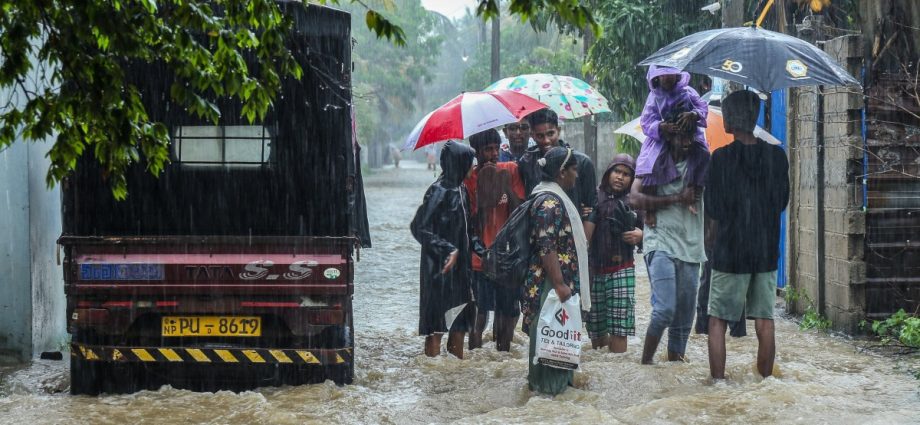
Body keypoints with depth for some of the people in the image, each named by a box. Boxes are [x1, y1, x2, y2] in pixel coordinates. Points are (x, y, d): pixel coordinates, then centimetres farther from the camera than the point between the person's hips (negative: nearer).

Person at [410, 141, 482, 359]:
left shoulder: (460, 189, 10)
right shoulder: (438, 191, -16)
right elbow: (420, 227, -18)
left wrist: (478, 249, 10)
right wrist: (447, 250, -22)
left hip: (460, 266, 9)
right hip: (440, 268, -9)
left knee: (460, 323, 13)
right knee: (437, 324, -3)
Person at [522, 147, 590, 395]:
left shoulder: (556, 198, 15)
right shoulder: (549, 202, -17)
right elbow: (546, 248, -23)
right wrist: (560, 285, -24)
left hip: (560, 283, 10)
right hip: (550, 284, -10)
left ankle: (561, 381, 23)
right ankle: (548, 386, 3)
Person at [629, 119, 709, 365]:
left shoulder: (700, 160, 11)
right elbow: (635, 199, -8)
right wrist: (676, 199, -11)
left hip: (690, 248, 5)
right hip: (661, 244, -5)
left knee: (684, 315, 7)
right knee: (665, 310, -17)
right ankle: (645, 363, -5)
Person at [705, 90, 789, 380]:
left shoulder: (722, 157, -10)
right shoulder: (777, 156, 1)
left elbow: (713, 211, -6)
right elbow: (783, 202, 10)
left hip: (730, 251, -4)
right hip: (767, 250, 4)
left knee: (717, 321, 4)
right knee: (765, 321, 8)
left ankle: (718, 383, 1)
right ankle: (765, 381, 11)